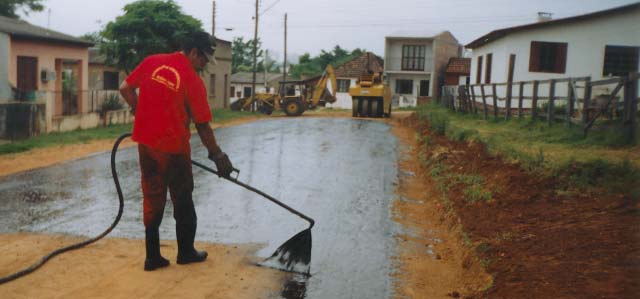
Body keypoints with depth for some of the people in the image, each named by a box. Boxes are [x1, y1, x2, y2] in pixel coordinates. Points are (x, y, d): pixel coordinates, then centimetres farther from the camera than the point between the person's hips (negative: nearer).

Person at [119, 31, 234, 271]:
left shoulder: (151, 62, 1)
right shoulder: (193, 81, -13)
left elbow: (125, 89, 6)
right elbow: (203, 126, -9)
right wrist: (218, 156, 1)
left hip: (146, 142, 5)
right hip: (174, 146, -5)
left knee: (152, 199, 12)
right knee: (182, 200, 12)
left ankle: (152, 256, 15)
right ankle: (186, 252, 23)